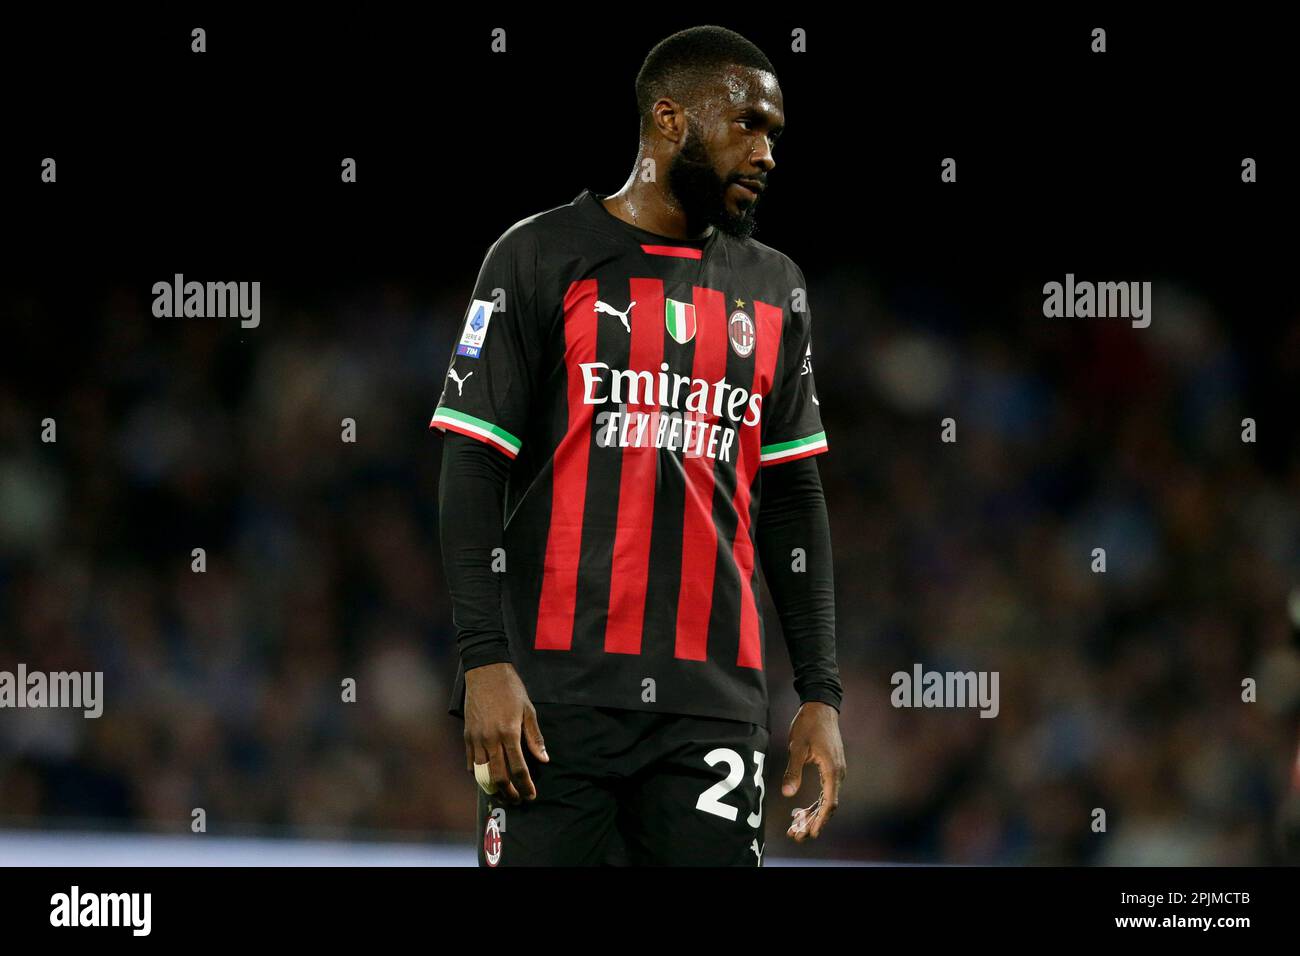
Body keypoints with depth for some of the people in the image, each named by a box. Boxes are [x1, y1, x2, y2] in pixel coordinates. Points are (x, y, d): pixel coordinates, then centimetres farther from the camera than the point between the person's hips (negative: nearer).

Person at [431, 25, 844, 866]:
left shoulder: (775, 289, 15)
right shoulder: (542, 259, 1)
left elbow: (792, 499, 18)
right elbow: (473, 470, -2)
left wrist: (822, 694, 11)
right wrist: (486, 661, -12)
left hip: (713, 701, 4)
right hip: (558, 693, -4)